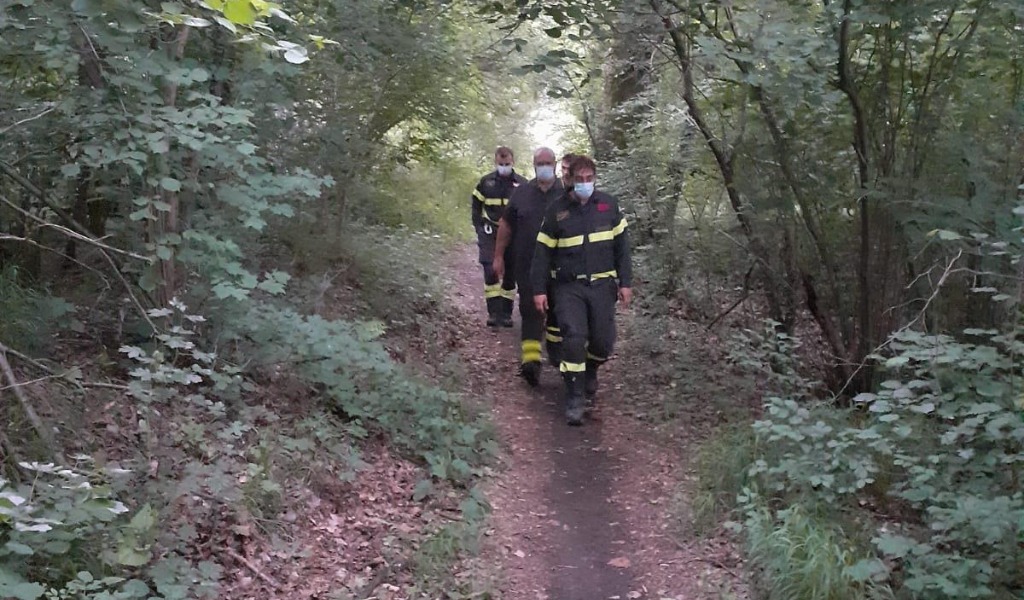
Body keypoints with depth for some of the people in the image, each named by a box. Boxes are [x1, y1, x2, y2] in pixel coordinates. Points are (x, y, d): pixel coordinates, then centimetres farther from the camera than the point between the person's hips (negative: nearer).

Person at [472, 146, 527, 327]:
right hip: (490, 232, 0)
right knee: (490, 271, -12)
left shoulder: (522, 184, 1)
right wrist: (480, 229, 2)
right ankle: (494, 312, -6)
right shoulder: (485, 182, 3)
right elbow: (476, 207, 11)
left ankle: (506, 313, 15)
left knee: (510, 274, 5)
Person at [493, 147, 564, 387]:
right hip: (527, 265, 0)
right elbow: (506, 226, 12)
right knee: (531, 309, -7)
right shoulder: (521, 193, 6)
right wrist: (498, 256, 10)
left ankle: (555, 348, 33)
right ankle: (531, 360, -12)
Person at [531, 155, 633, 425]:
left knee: (603, 342, -1)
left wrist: (625, 282, 3)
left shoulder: (609, 204, 4)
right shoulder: (557, 210, 0)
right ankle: (575, 398, -4)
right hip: (568, 287, -1)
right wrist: (538, 289, -3)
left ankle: (589, 373, 33)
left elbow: (621, 246, 8)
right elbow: (543, 252, 2)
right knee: (574, 338, -15)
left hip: (602, 285, 2)